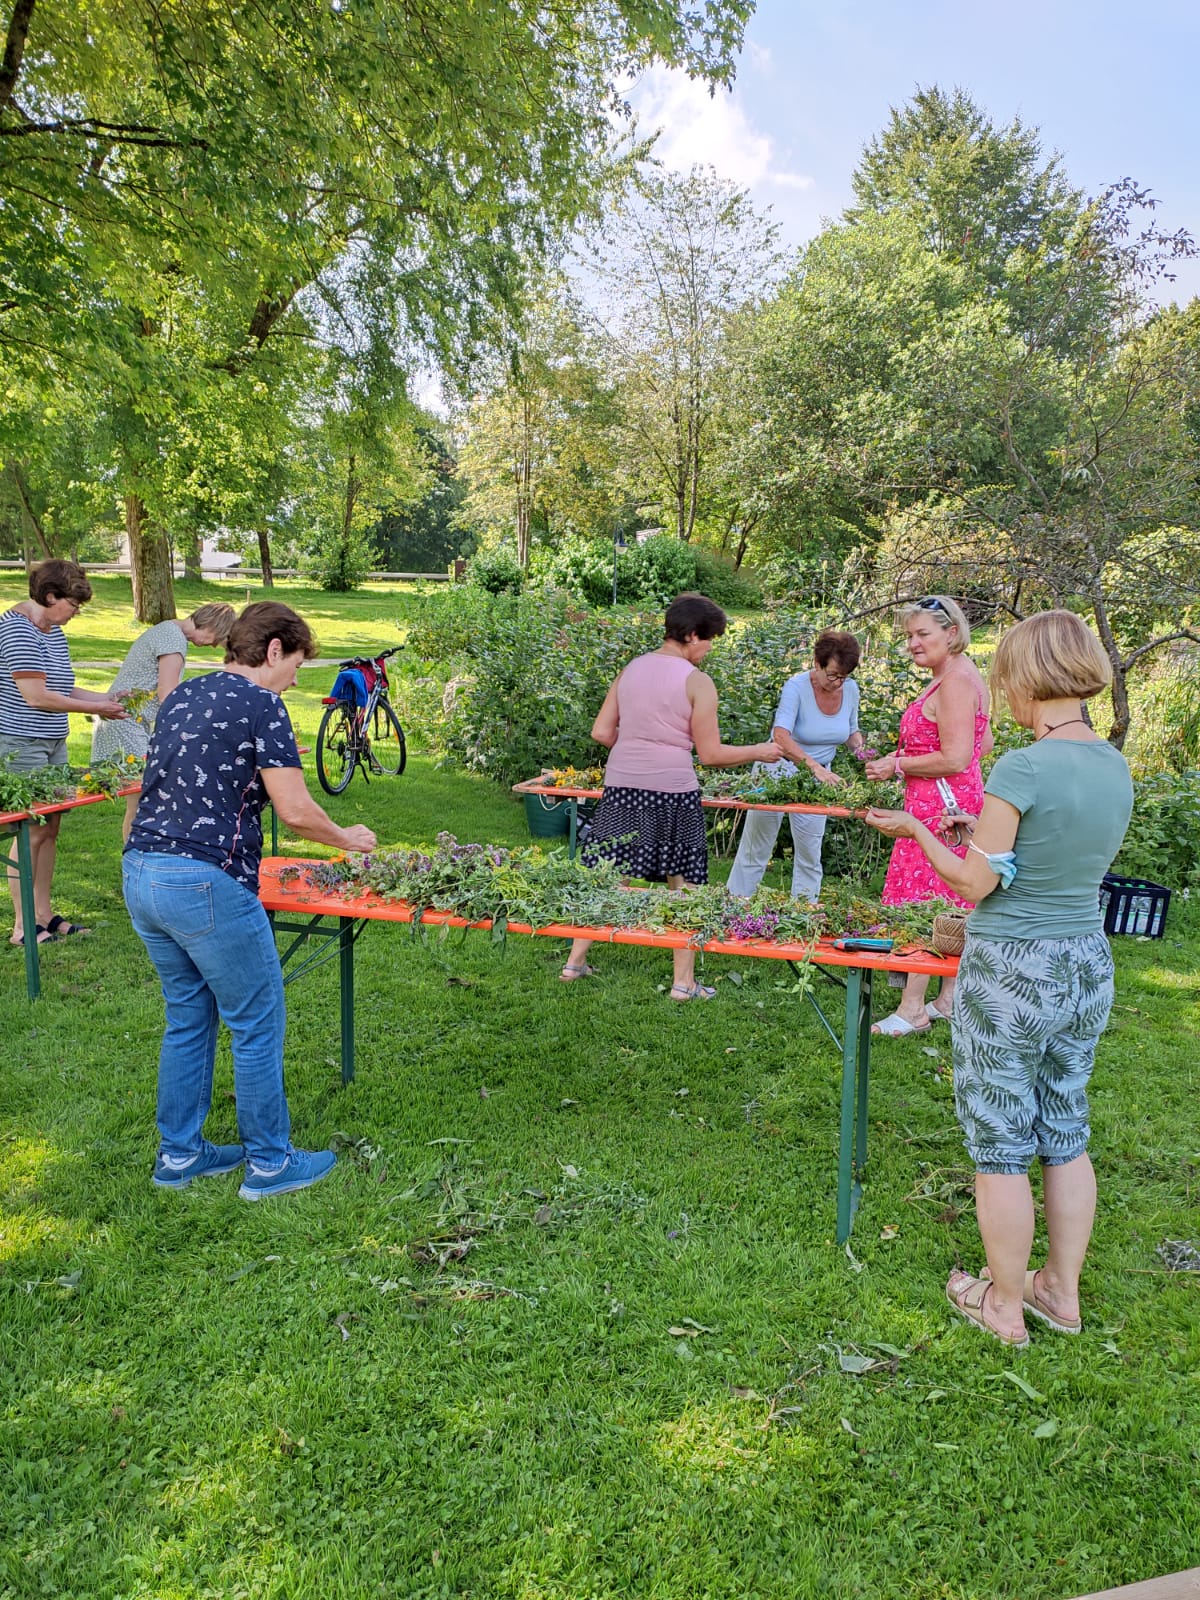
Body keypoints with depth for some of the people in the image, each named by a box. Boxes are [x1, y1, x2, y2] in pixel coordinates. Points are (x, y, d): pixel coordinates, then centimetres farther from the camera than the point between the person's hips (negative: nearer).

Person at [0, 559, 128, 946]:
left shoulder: (53, 631, 13)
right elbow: (35, 695, -19)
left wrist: (105, 698, 8)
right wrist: (94, 708, -12)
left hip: (53, 741, 9)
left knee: (50, 827, 11)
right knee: (33, 831, -5)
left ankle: (44, 915, 20)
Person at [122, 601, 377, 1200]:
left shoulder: (180, 697, 16)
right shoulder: (260, 705, -9)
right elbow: (295, 811, -13)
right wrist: (348, 839, 3)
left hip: (141, 872, 9)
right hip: (205, 881, -9)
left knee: (188, 1017, 21)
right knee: (258, 1023, 5)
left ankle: (179, 1154, 30)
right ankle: (269, 1163, 16)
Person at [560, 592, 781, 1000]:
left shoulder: (630, 670, 8)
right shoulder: (698, 682, -6)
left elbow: (601, 732, 7)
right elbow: (710, 754, -5)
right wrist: (760, 751, 8)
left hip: (621, 785, 4)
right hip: (672, 789, -4)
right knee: (682, 885, 7)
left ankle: (575, 960, 22)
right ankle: (684, 981, 12)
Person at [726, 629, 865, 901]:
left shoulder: (850, 689, -6)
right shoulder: (797, 687, -23)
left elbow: (851, 731, 11)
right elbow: (781, 735, -38)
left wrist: (858, 742, -13)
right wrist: (814, 766, -51)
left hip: (818, 777, 5)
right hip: (778, 771, -5)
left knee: (810, 854, 9)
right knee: (755, 851, 3)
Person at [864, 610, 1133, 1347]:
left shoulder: (1023, 769, -22)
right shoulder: (1117, 767, 1)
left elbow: (976, 882, -16)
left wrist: (914, 830, -2)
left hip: (1012, 974, -7)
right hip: (1088, 963, 7)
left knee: (1001, 1146, 9)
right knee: (1066, 1136, 20)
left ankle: (1005, 1307, 24)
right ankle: (1062, 1292, 35)